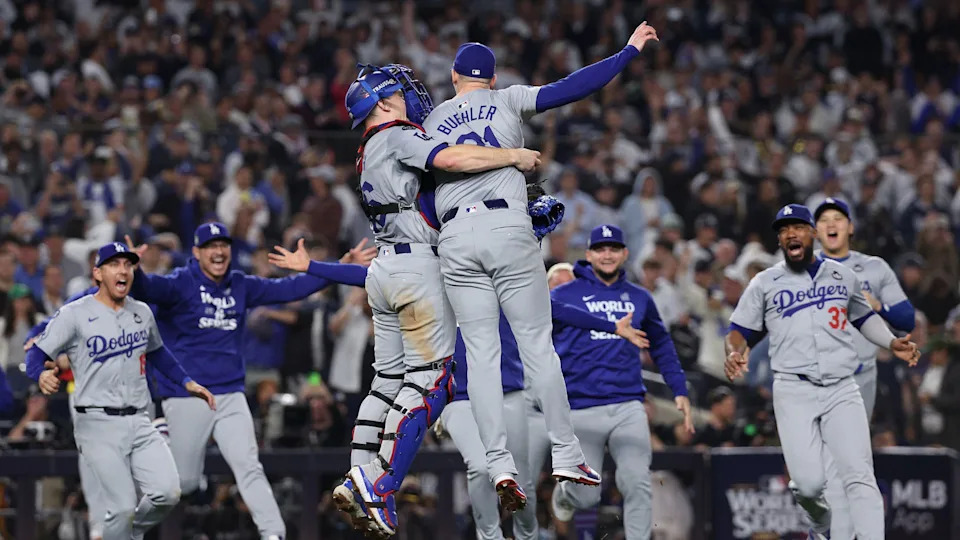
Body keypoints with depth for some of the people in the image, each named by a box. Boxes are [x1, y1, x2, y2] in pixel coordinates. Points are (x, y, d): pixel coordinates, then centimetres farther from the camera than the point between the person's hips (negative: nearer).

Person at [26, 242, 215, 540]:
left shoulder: (142, 312, 12)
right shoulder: (74, 314, -5)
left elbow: (158, 353, 30)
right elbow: (34, 355, -8)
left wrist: (187, 383, 20)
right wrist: (41, 375, -31)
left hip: (139, 423, 5)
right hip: (98, 425, -5)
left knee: (167, 493, -10)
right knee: (123, 507, -14)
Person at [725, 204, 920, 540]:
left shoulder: (843, 276, 14)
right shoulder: (765, 283, 9)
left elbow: (864, 317, 27)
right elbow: (740, 331, 9)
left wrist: (892, 343, 10)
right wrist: (734, 354, -14)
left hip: (842, 390, 1)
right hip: (794, 390, -1)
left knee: (859, 475, -14)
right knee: (809, 483, -11)